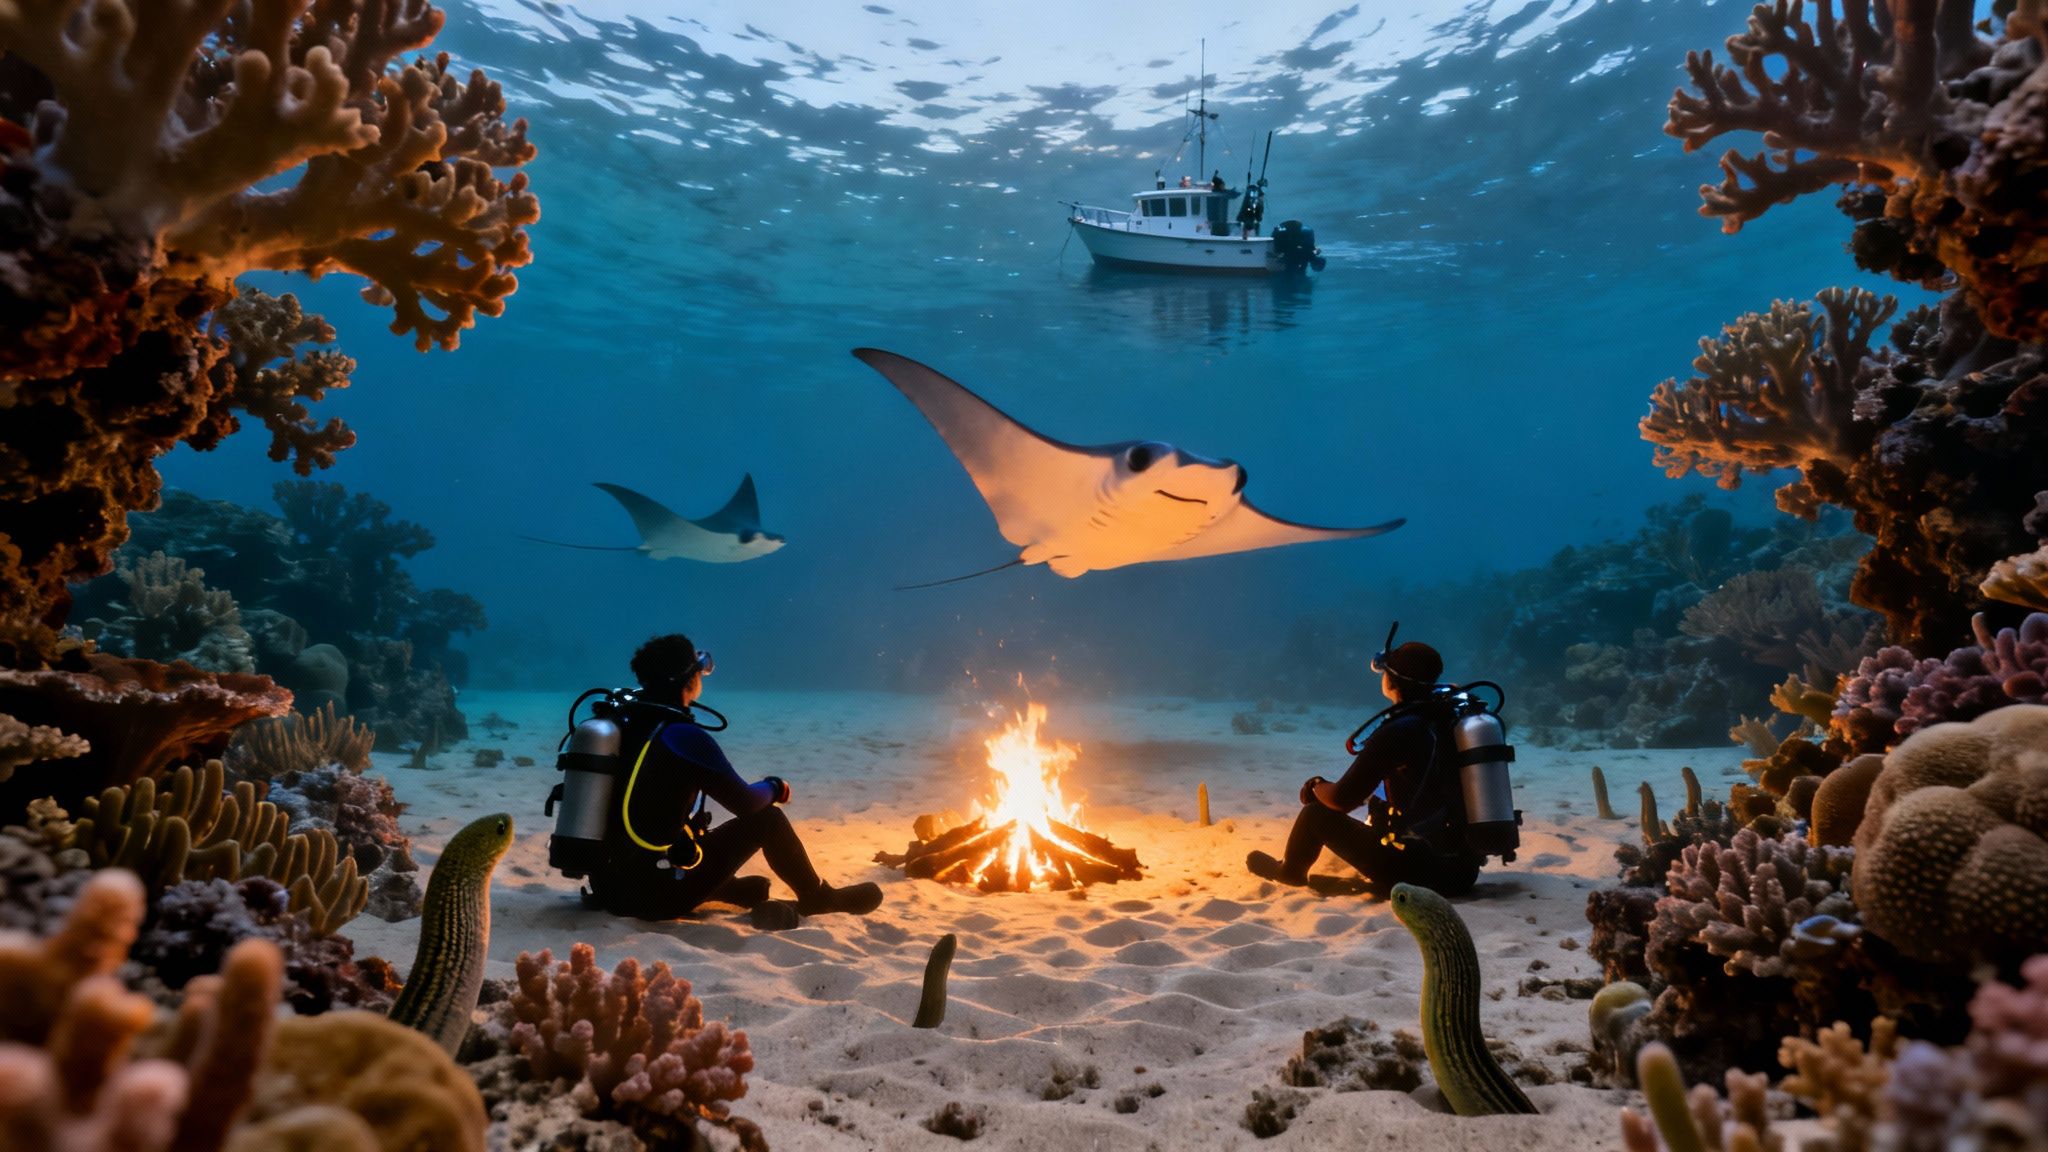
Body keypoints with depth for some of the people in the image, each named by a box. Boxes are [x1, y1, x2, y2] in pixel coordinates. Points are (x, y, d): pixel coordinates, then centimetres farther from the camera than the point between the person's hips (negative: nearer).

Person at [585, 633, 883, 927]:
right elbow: (745, 803, -7)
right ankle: (817, 897, 21)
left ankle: (736, 889, 37)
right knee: (766, 818, 2)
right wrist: (775, 787, 13)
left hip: (608, 886, 8)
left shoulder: (622, 723, 4)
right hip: (655, 894, -8)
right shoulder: (684, 737, -17)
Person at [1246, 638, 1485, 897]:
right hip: (1466, 870, 7)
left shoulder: (1397, 732, -17)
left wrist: (1315, 786, 11)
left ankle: (1289, 872, 35)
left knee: (1317, 814, 10)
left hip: (1420, 873, -7)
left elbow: (1342, 799, -11)